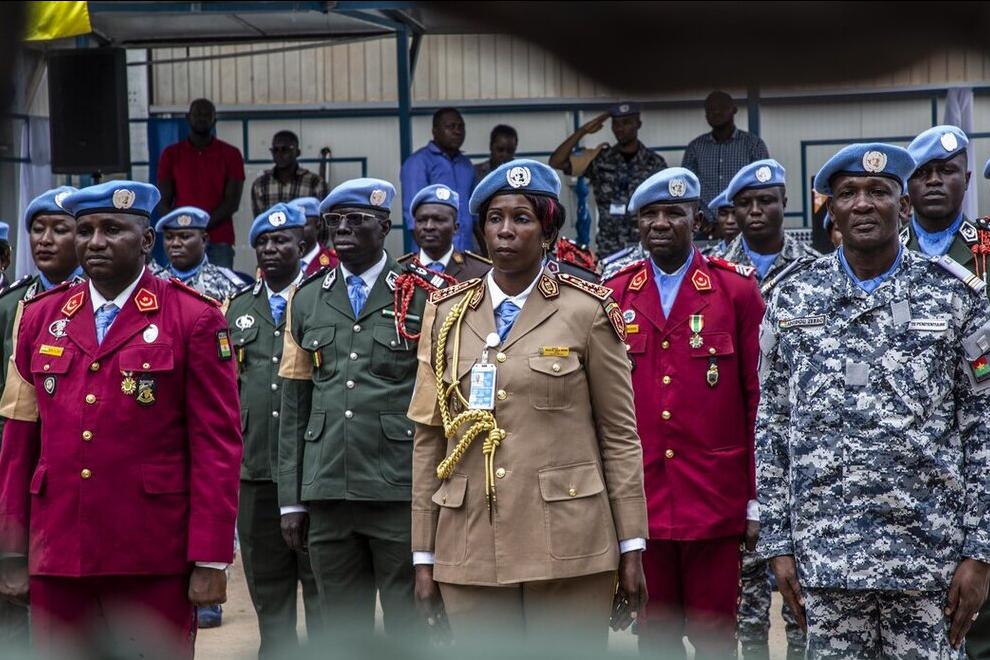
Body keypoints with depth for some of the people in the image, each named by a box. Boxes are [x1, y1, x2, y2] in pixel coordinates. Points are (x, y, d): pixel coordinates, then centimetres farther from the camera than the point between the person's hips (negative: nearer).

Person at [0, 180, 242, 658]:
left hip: (154, 561, -3)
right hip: (56, 561, 3)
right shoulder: (41, 317, 10)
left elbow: (218, 444, -4)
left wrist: (211, 560, -9)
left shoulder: (195, 319, -1)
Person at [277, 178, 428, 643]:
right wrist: (291, 499, 9)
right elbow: (294, 406, 13)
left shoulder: (422, 295, 0)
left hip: (402, 494, -4)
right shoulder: (306, 300, 13)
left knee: (410, 629, 1)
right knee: (342, 628, 10)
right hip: (328, 494, 4)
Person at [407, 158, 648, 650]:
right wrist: (423, 556, 6)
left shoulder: (586, 310, 1)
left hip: (567, 548, -2)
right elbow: (428, 437, 9)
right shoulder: (448, 313, 9)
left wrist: (631, 549, -2)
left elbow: (620, 435, 1)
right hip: (471, 549, 2)